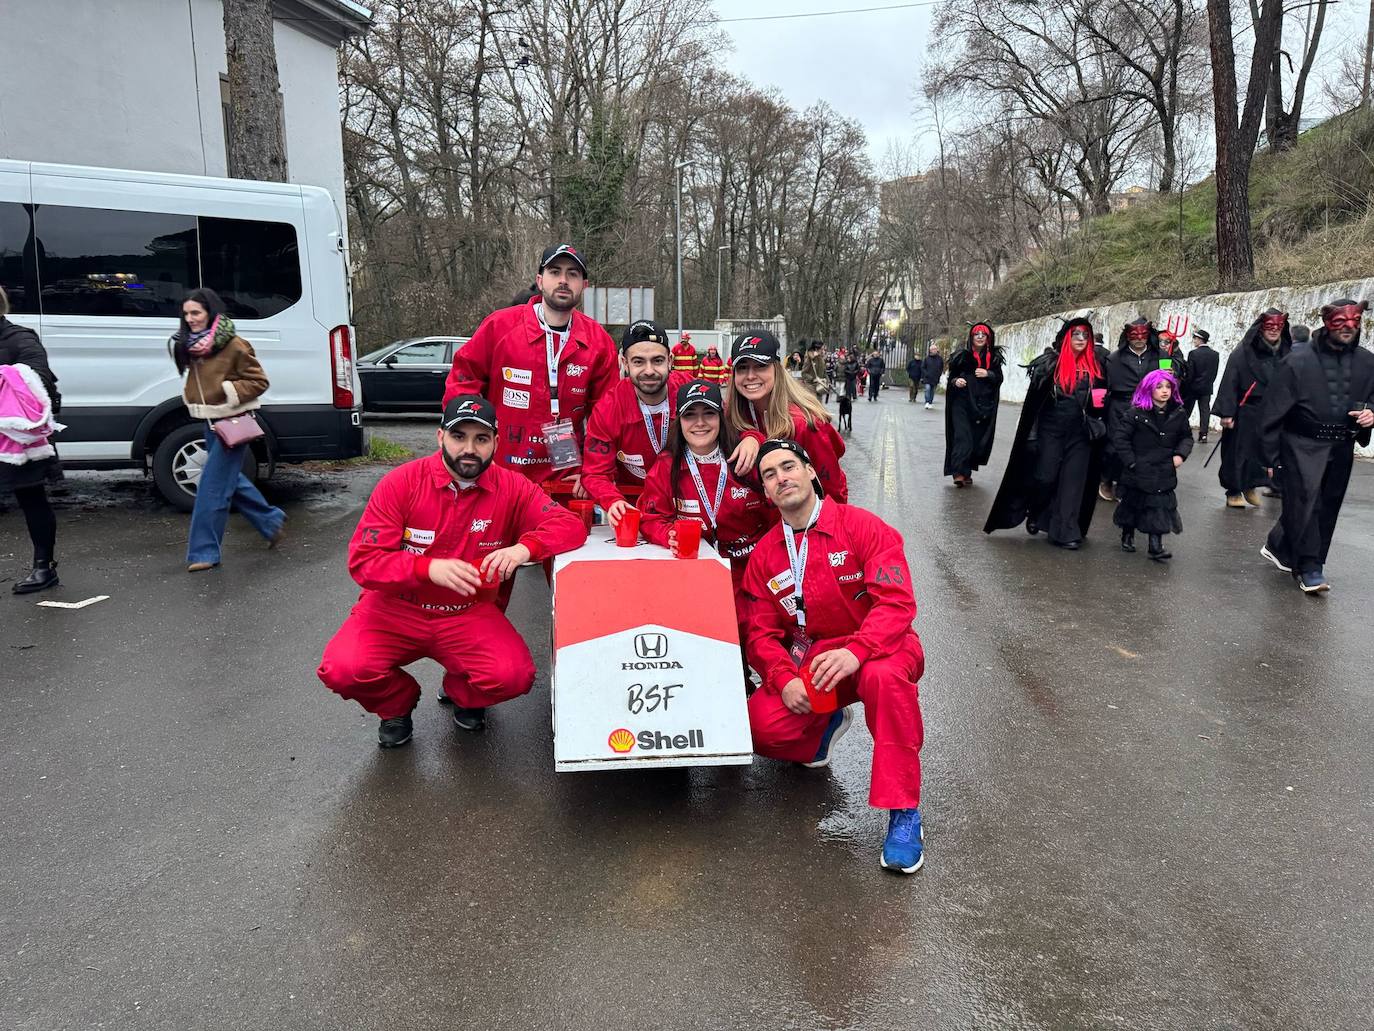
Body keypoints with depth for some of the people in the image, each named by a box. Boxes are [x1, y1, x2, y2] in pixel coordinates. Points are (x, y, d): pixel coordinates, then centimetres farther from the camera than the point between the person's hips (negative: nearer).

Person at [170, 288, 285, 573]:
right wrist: (190, 395, 3)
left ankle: (205, 552, -1)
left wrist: (229, 391, -21)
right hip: (212, 422, 8)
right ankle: (272, 521, 35)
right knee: (230, 480, 18)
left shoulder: (234, 346, -16)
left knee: (212, 487, -8)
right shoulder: (190, 346, 6)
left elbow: (259, 382, -11)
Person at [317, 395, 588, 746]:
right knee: (342, 669, -26)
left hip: (471, 613, 1)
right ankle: (396, 703, 13)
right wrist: (430, 568, -33)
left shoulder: (512, 488, -7)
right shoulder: (401, 483, -12)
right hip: (396, 610, 0)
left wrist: (524, 548, -33)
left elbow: (570, 526, -11)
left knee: (514, 676, -25)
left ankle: (463, 694, 15)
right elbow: (362, 559, -15)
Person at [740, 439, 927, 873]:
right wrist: (785, 679, -18)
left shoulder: (861, 526, -9)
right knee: (761, 726, -21)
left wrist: (854, 651, -36)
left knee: (885, 675, -41)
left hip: (876, 647, -4)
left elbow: (897, 601, -19)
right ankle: (827, 725, 16)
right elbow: (761, 633, 3)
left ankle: (903, 813, -26)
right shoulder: (764, 553, 5)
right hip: (808, 662, 4)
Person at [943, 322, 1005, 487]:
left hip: (983, 406, 3)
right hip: (962, 403, -3)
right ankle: (959, 472, -16)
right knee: (962, 437, -14)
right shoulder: (962, 356, 2)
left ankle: (967, 472, 14)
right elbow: (951, 376, 7)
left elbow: (999, 379, 9)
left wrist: (988, 374, -10)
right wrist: (955, 381, -15)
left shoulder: (994, 357, 8)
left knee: (978, 439, 3)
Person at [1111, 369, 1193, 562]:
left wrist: (1181, 454, -6)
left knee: (1160, 507, -2)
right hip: (1138, 472, -2)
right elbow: (1119, 436, -10)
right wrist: (1131, 461, -12)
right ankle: (1127, 536, 34)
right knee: (1133, 503, 12)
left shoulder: (1179, 414, 1)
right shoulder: (1136, 413, -11)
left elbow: (1187, 436, 13)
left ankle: (1156, 546, 1)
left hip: (1164, 473, 2)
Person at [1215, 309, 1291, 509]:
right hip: (1245, 412, -4)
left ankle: (1250, 485, 24)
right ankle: (1233, 492, 15)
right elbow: (1229, 382, -12)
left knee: (1264, 451, 4)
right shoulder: (1243, 351, -9)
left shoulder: (1286, 352, 5)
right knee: (1238, 452, 2)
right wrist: (1226, 412, -16)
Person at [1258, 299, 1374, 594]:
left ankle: (1278, 547, 28)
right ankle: (1310, 569, -1)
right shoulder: (1298, 363, -11)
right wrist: (1270, 456, -8)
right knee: (1305, 501, -10)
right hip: (1303, 446, -5)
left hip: (1341, 448, 5)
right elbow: (1272, 412, -9)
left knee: (1327, 507, 11)